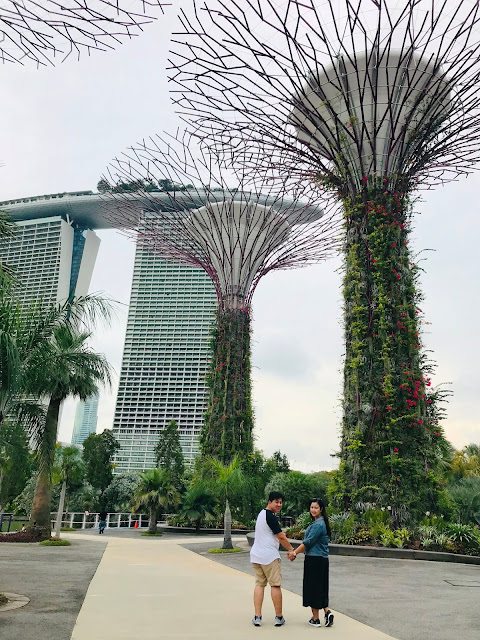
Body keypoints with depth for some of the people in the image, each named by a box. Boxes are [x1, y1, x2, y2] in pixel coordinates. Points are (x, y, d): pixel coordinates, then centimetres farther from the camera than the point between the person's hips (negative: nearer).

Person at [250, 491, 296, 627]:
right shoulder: (271, 516, -14)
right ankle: (279, 617, 10)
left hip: (256, 555, 8)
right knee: (275, 585, 2)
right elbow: (281, 537, -12)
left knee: (259, 584, 9)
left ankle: (257, 617, 5)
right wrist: (291, 549, 1)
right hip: (269, 555, -8)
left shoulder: (261, 513, 16)